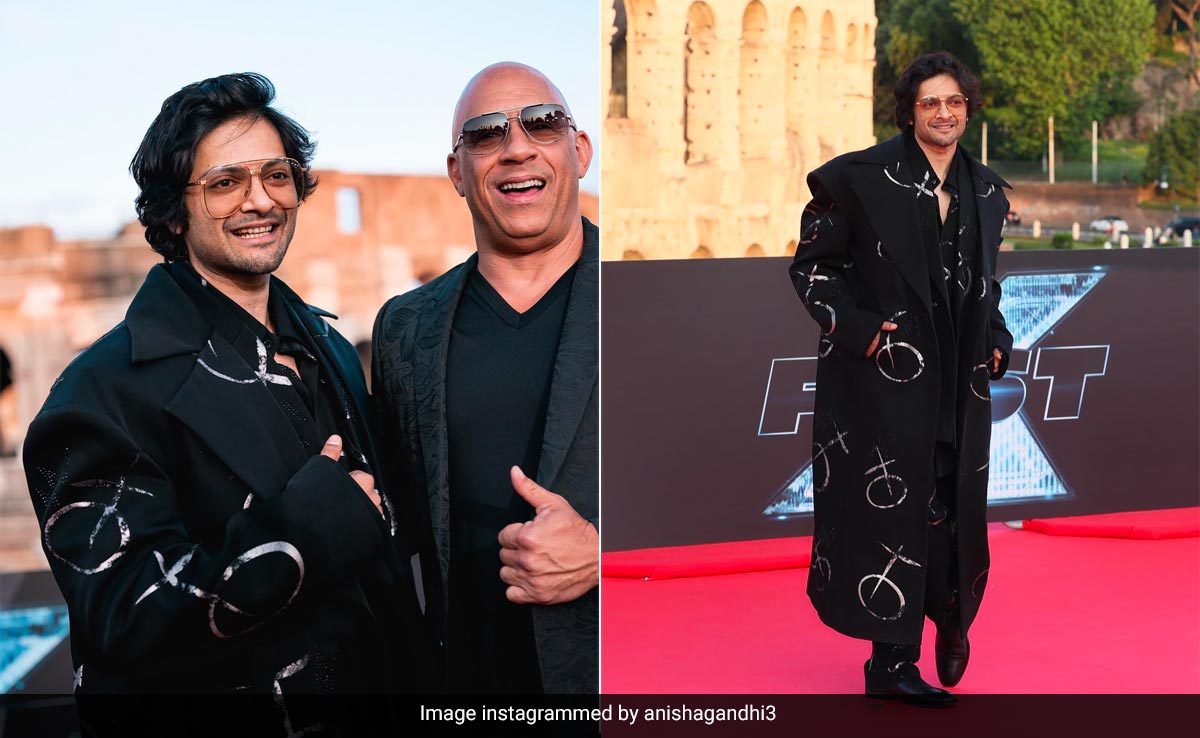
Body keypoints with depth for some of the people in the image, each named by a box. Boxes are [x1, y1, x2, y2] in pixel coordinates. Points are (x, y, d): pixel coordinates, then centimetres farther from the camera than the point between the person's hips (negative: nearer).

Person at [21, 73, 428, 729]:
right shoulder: (109, 389, -18)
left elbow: (376, 548, 10)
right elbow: (122, 620, -25)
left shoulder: (330, 351, 5)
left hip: (369, 677, 7)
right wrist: (295, 536, -32)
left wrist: (409, 670, 0)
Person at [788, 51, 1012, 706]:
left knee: (955, 506, 9)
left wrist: (996, 339, 8)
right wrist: (855, 326, -13)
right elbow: (810, 264, -3)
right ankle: (892, 660, 8)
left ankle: (952, 620, 35)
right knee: (890, 505, -2)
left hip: (959, 380, 5)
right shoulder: (860, 178, -5)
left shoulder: (986, 190, 12)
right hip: (884, 373, -5)